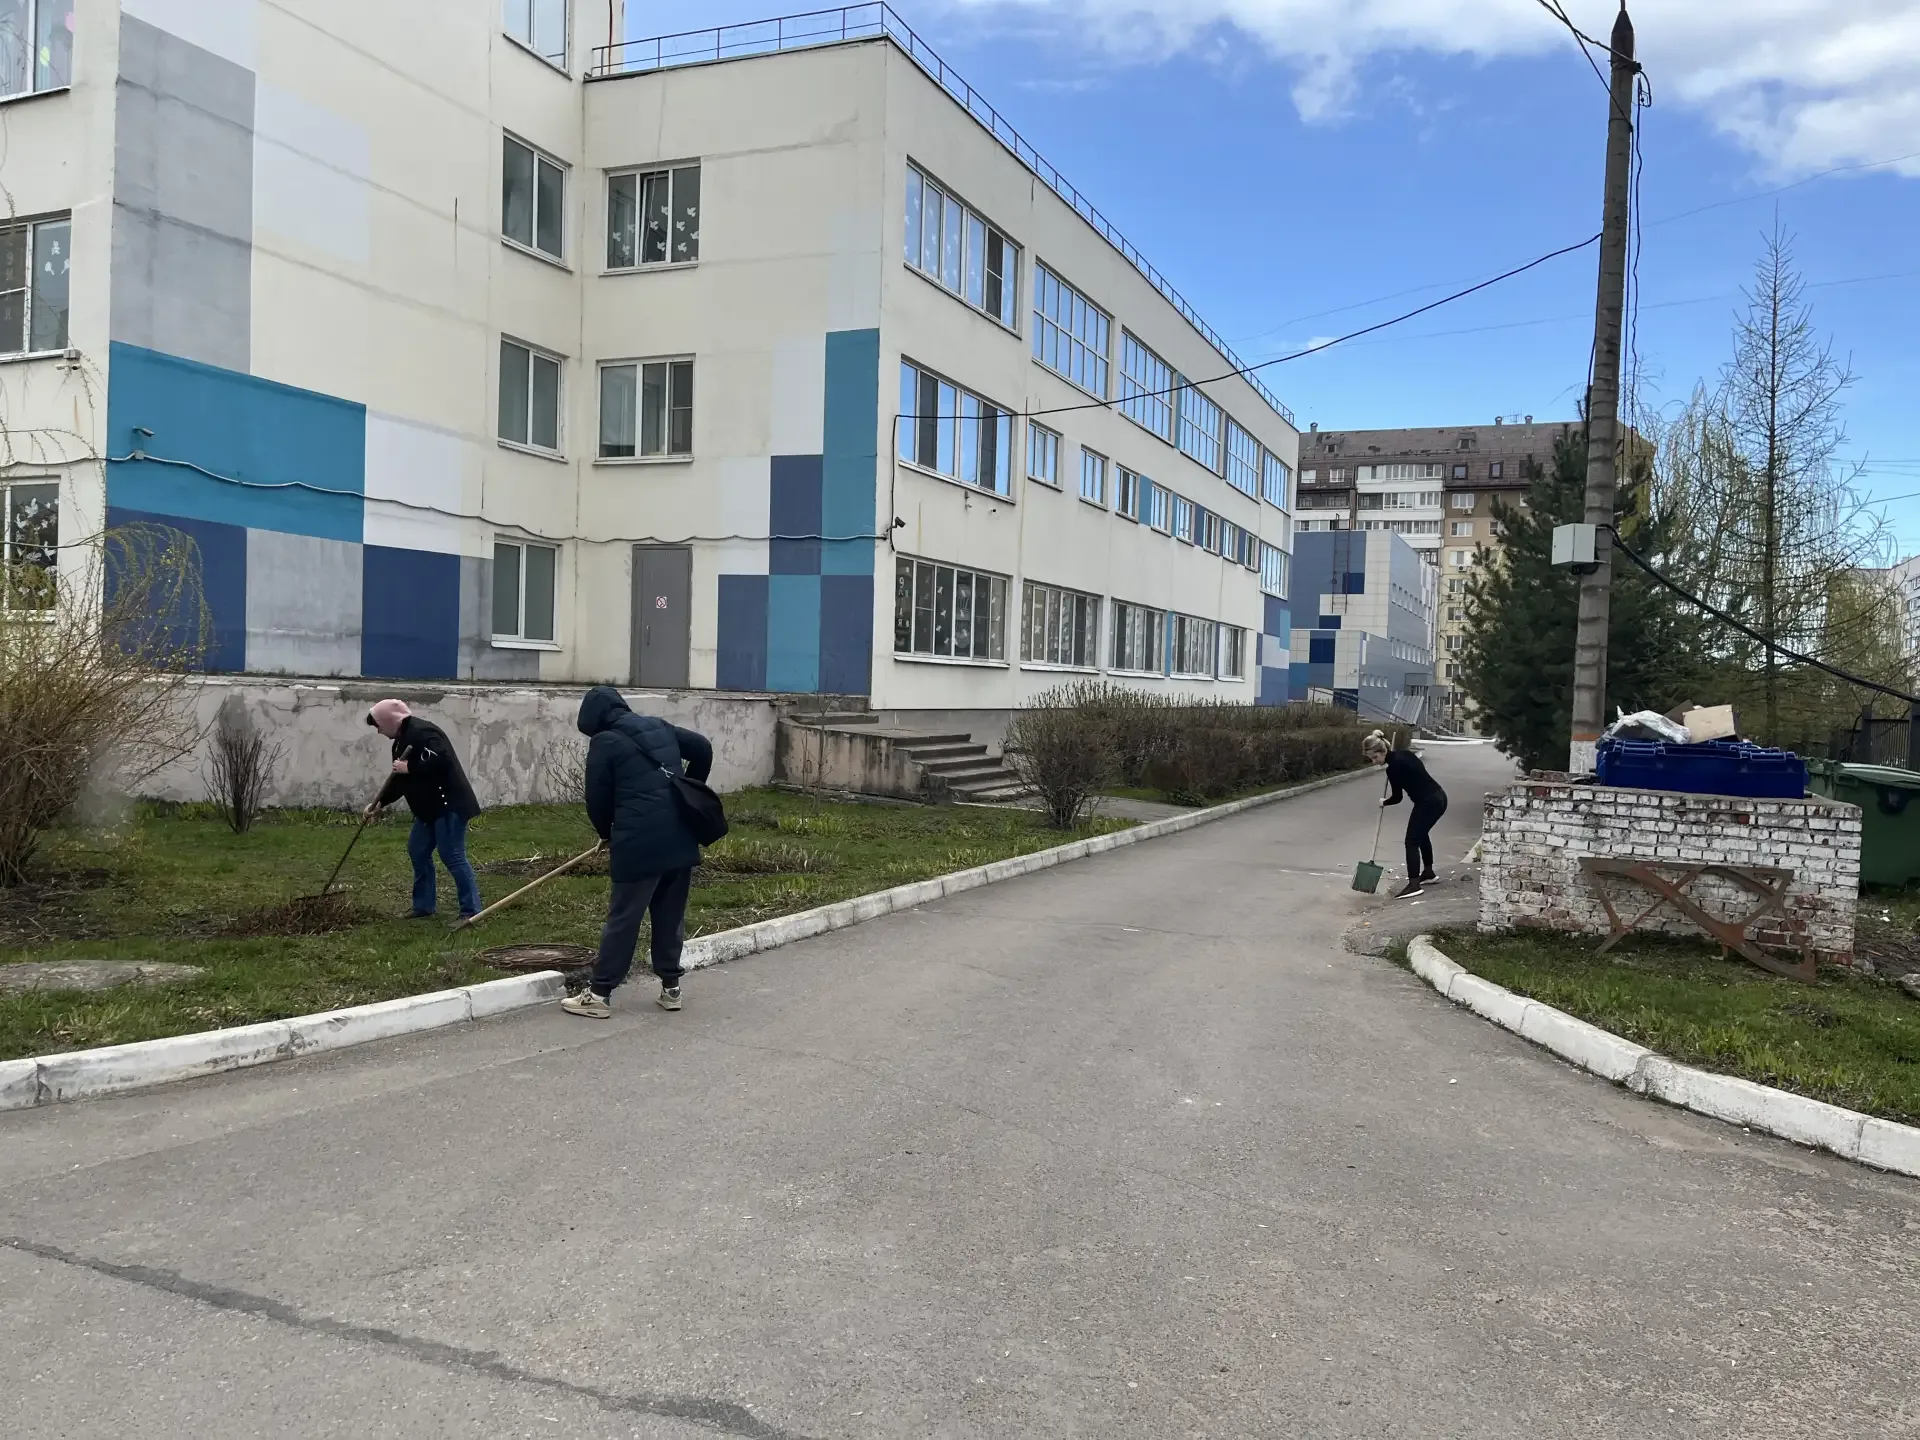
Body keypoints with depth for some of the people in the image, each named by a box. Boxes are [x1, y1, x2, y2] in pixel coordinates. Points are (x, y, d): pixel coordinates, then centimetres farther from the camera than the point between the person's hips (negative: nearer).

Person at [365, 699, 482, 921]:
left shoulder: (421, 732, -17)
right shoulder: (402, 739, 16)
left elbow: (439, 760, -31)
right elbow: (399, 780, 21)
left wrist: (409, 767, -21)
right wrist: (380, 803, 13)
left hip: (449, 805, -11)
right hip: (430, 807, 11)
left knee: (452, 857, -11)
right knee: (418, 852, 14)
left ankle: (471, 911, -7)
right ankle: (424, 907, 23)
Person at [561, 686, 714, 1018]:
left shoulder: (604, 742, -1)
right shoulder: (659, 726, 16)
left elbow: (597, 800, 0)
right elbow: (703, 748, 22)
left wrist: (607, 833, 19)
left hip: (641, 842, -6)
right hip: (680, 838, 6)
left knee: (623, 918, 0)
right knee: (672, 916, 14)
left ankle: (599, 994, 6)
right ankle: (671, 988, 20)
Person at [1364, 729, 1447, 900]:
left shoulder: (1393, 767, -17)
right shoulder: (1404, 753, 7)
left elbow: (1397, 798, -7)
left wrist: (1384, 802, 12)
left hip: (1427, 802, -10)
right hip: (1438, 796, 10)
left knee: (1412, 841, -5)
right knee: (1421, 834, 27)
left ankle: (1414, 884, -10)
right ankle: (1428, 873, 39)